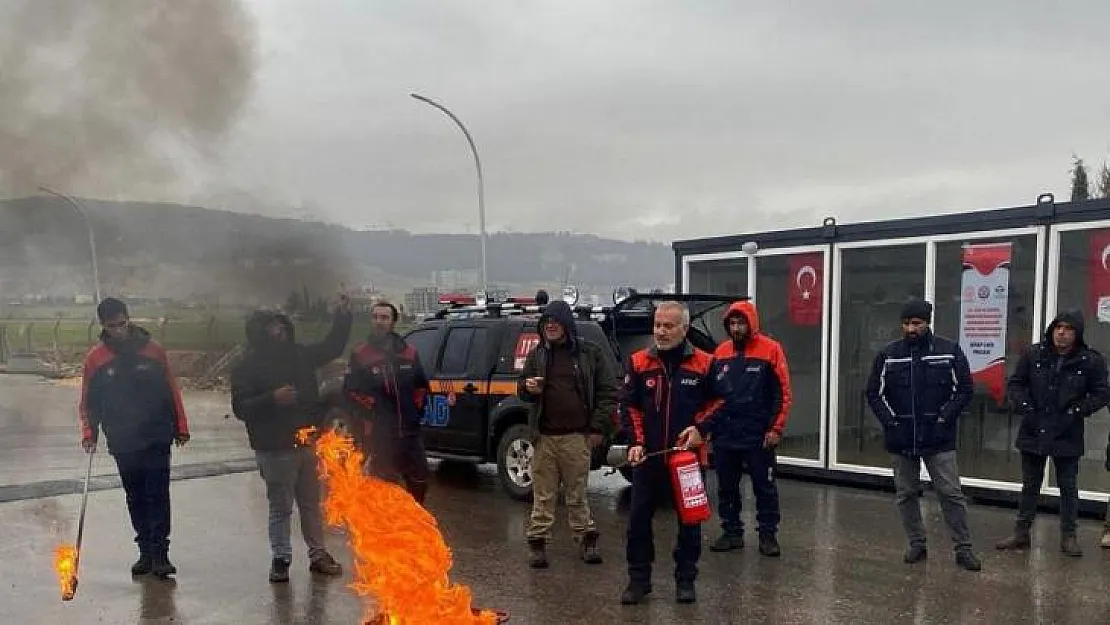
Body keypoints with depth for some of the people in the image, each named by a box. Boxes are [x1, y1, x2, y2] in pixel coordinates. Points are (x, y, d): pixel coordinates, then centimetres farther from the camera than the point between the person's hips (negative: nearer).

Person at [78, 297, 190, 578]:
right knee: (136, 499, 10)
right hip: (122, 443, 2)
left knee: (157, 496, -5)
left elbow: (172, 391, 3)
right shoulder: (96, 358, 1)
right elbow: (88, 401, 7)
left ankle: (160, 553, -2)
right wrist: (89, 433, -5)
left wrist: (180, 428, 3)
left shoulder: (153, 350, -1)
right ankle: (145, 552, 19)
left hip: (156, 438, -2)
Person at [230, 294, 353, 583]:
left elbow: (331, 347, 22)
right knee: (280, 507, 3)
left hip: (307, 443, 5)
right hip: (275, 448, -5)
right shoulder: (247, 366, -6)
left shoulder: (298, 354, 10)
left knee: (311, 503, 12)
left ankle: (317, 554, 22)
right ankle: (281, 559, 15)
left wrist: (342, 316, 12)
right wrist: (272, 399, -24)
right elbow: (240, 407, -11)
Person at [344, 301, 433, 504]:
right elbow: (350, 389, -4)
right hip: (381, 432, -4)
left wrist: (417, 409, 8)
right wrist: (372, 408, -8)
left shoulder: (409, 352, 8)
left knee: (419, 480, 12)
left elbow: (422, 385, 17)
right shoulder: (360, 354, -4)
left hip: (410, 429, 4)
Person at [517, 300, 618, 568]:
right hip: (544, 436, 2)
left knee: (577, 494, 6)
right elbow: (522, 388, 19)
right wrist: (527, 388, -7)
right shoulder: (537, 355, 12)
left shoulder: (590, 353, 3)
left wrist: (599, 428, -4)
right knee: (543, 495, 5)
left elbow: (608, 392, 2)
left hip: (577, 436, -2)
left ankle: (586, 539, 20)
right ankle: (537, 541, 13)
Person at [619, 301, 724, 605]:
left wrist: (700, 427, -8)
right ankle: (639, 579, 18)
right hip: (648, 455, 1)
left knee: (690, 519, 9)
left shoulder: (703, 363, -3)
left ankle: (685, 579, 24)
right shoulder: (639, 362, 0)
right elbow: (629, 405, 3)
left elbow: (717, 401, 7)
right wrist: (636, 442, -7)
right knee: (638, 518, 4)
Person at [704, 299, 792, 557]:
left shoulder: (771, 349, -5)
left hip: (758, 436, -4)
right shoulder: (721, 352, 8)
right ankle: (732, 532, 22)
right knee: (726, 487, 11)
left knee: (764, 486, 4)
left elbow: (783, 393, -5)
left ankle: (768, 534, 14)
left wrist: (776, 429, -10)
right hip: (724, 435, 5)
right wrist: (705, 427, 10)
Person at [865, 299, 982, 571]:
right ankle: (917, 543, 24)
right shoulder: (888, 354, 2)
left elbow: (965, 389, 1)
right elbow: (874, 393, 6)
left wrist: (944, 418, -7)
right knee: (906, 494, 10)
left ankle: (963, 548, 10)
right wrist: (891, 421, -4)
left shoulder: (950, 351, -2)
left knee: (951, 493, -1)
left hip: (938, 439, -2)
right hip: (901, 439, 2)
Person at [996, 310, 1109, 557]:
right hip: (1033, 432, 2)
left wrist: (1077, 411, -11)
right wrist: (1023, 406, -7)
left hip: (1067, 436, -2)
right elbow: (1015, 383, 6)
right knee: (1030, 485, 13)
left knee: (1068, 487, 9)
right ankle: (1021, 533, 22)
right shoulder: (1033, 354, -2)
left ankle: (1068, 536, 22)